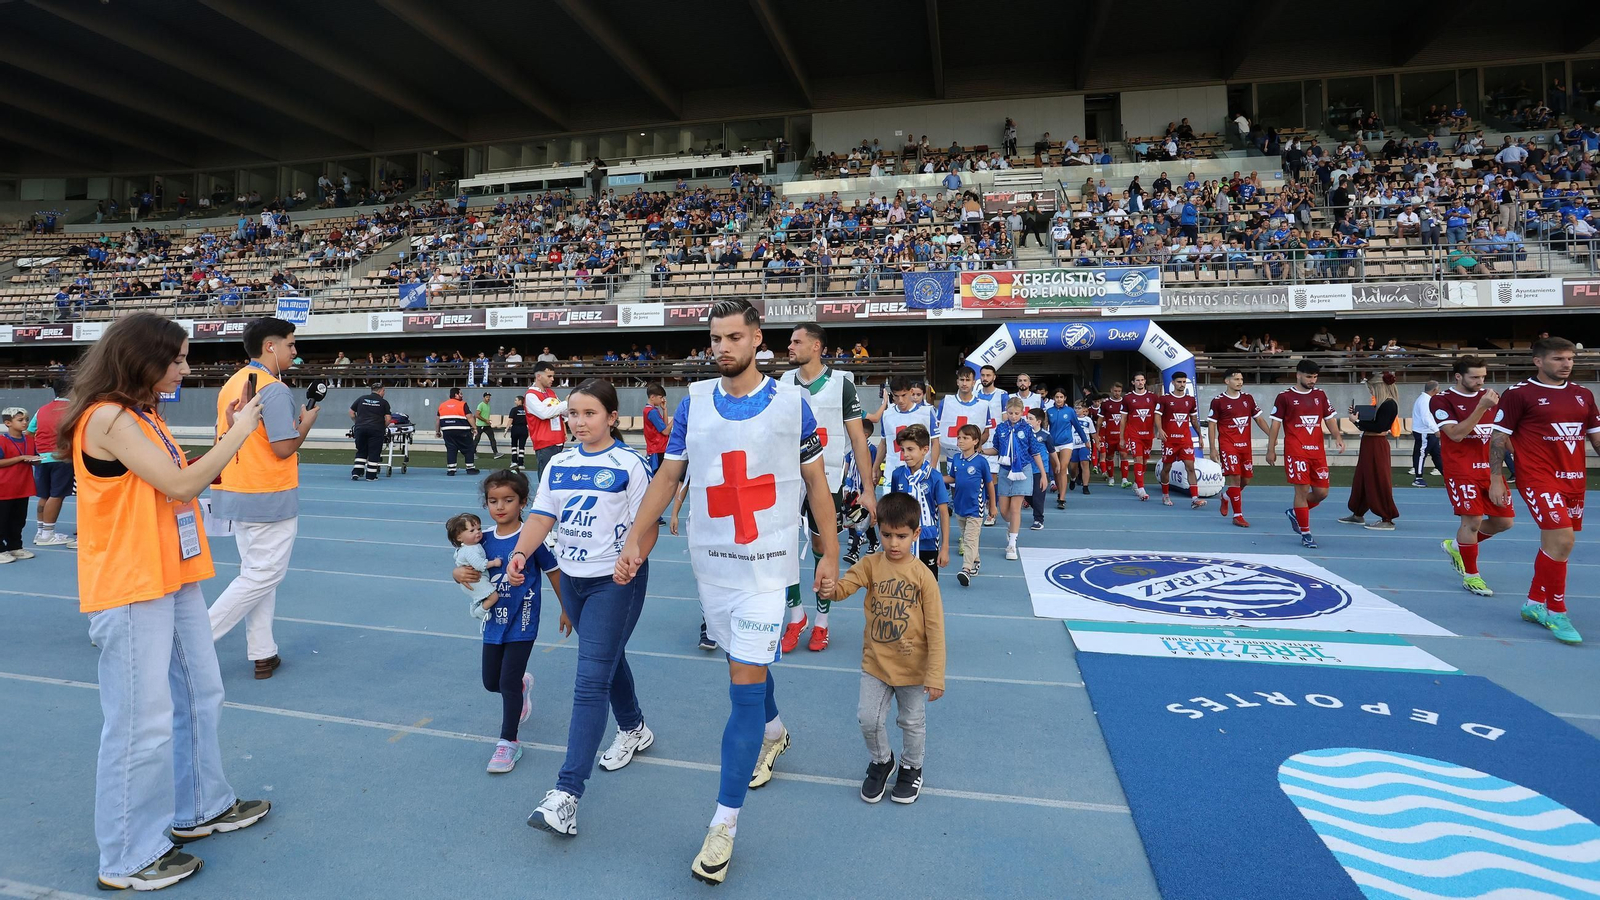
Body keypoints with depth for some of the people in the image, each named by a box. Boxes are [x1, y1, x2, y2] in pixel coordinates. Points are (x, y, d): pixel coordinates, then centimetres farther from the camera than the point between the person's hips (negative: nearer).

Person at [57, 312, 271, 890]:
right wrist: (239, 433, -13)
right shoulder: (107, 417, -17)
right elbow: (179, 485, -22)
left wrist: (228, 435, 4)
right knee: (143, 723, 0)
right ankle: (129, 859, 16)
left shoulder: (141, 417, 12)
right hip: (130, 590, -9)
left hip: (174, 579, 10)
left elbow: (183, 482, 14)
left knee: (199, 695, 18)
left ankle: (201, 807, 35)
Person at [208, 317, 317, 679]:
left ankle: (262, 653, 18)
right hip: (270, 498, -9)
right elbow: (284, 448, -19)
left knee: (256, 572, 14)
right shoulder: (275, 389, -17)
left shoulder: (231, 384, 9)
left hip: (235, 493, 9)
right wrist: (307, 422, -4)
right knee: (263, 576, 2)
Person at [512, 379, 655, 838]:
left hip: (616, 580, -6)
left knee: (590, 682, -10)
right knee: (607, 658, 23)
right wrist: (521, 552, -16)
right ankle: (634, 729, 47)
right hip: (572, 578, 6)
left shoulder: (629, 464, -10)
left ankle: (567, 794, -8)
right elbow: (542, 516, 2)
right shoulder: (558, 465, 6)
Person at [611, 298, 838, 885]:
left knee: (744, 685, -7)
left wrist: (830, 553, 1)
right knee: (749, 665, 19)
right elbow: (667, 477, 7)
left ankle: (725, 822, 3)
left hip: (767, 562, -3)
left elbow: (816, 482, 1)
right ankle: (772, 732, 49)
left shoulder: (791, 402, -5)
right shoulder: (694, 401, 2)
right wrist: (634, 542, 2)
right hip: (711, 558, 4)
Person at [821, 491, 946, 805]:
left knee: (913, 722, 15)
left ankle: (911, 768, 43)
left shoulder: (923, 576, -14)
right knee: (868, 719, 5)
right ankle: (881, 761, 35)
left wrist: (935, 676, -13)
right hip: (875, 663, 2)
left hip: (912, 667, -2)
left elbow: (935, 629, -12)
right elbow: (842, 587, -20)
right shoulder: (871, 565, -8)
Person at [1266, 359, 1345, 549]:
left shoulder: (1320, 394, 12)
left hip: (1317, 451, 5)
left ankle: (1294, 513, 30)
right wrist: (1271, 450, -4)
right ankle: (1305, 533, 4)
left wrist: (1337, 437, -2)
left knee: (1321, 492, 4)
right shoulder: (1285, 397, -2)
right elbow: (1275, 424, 0)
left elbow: (1329, 419, 16)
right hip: (1296, 452, -5)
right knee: (1302, 490, -6)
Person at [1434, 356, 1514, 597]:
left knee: (1504, 520, 7)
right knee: (1472, 520, -10)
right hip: (1461, 470, -7)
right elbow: (1456, 434, -20)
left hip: (1489, 468, 7)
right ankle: (1471, 576, 5)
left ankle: (1456, 546, 29)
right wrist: (1481, 407, -25)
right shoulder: (1441, 400, -8)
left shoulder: (1488, 396, 11)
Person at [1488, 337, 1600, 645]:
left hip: (1574, 480, 7)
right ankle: (1557, 613, -3)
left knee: (1555, 543, 12)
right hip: (1538, 478, -7)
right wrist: (1496, 479, -8)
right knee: (1561, 540, -16)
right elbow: (1498, 437, -5)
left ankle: (1534, 604, 27)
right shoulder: (1518, 394, -6)